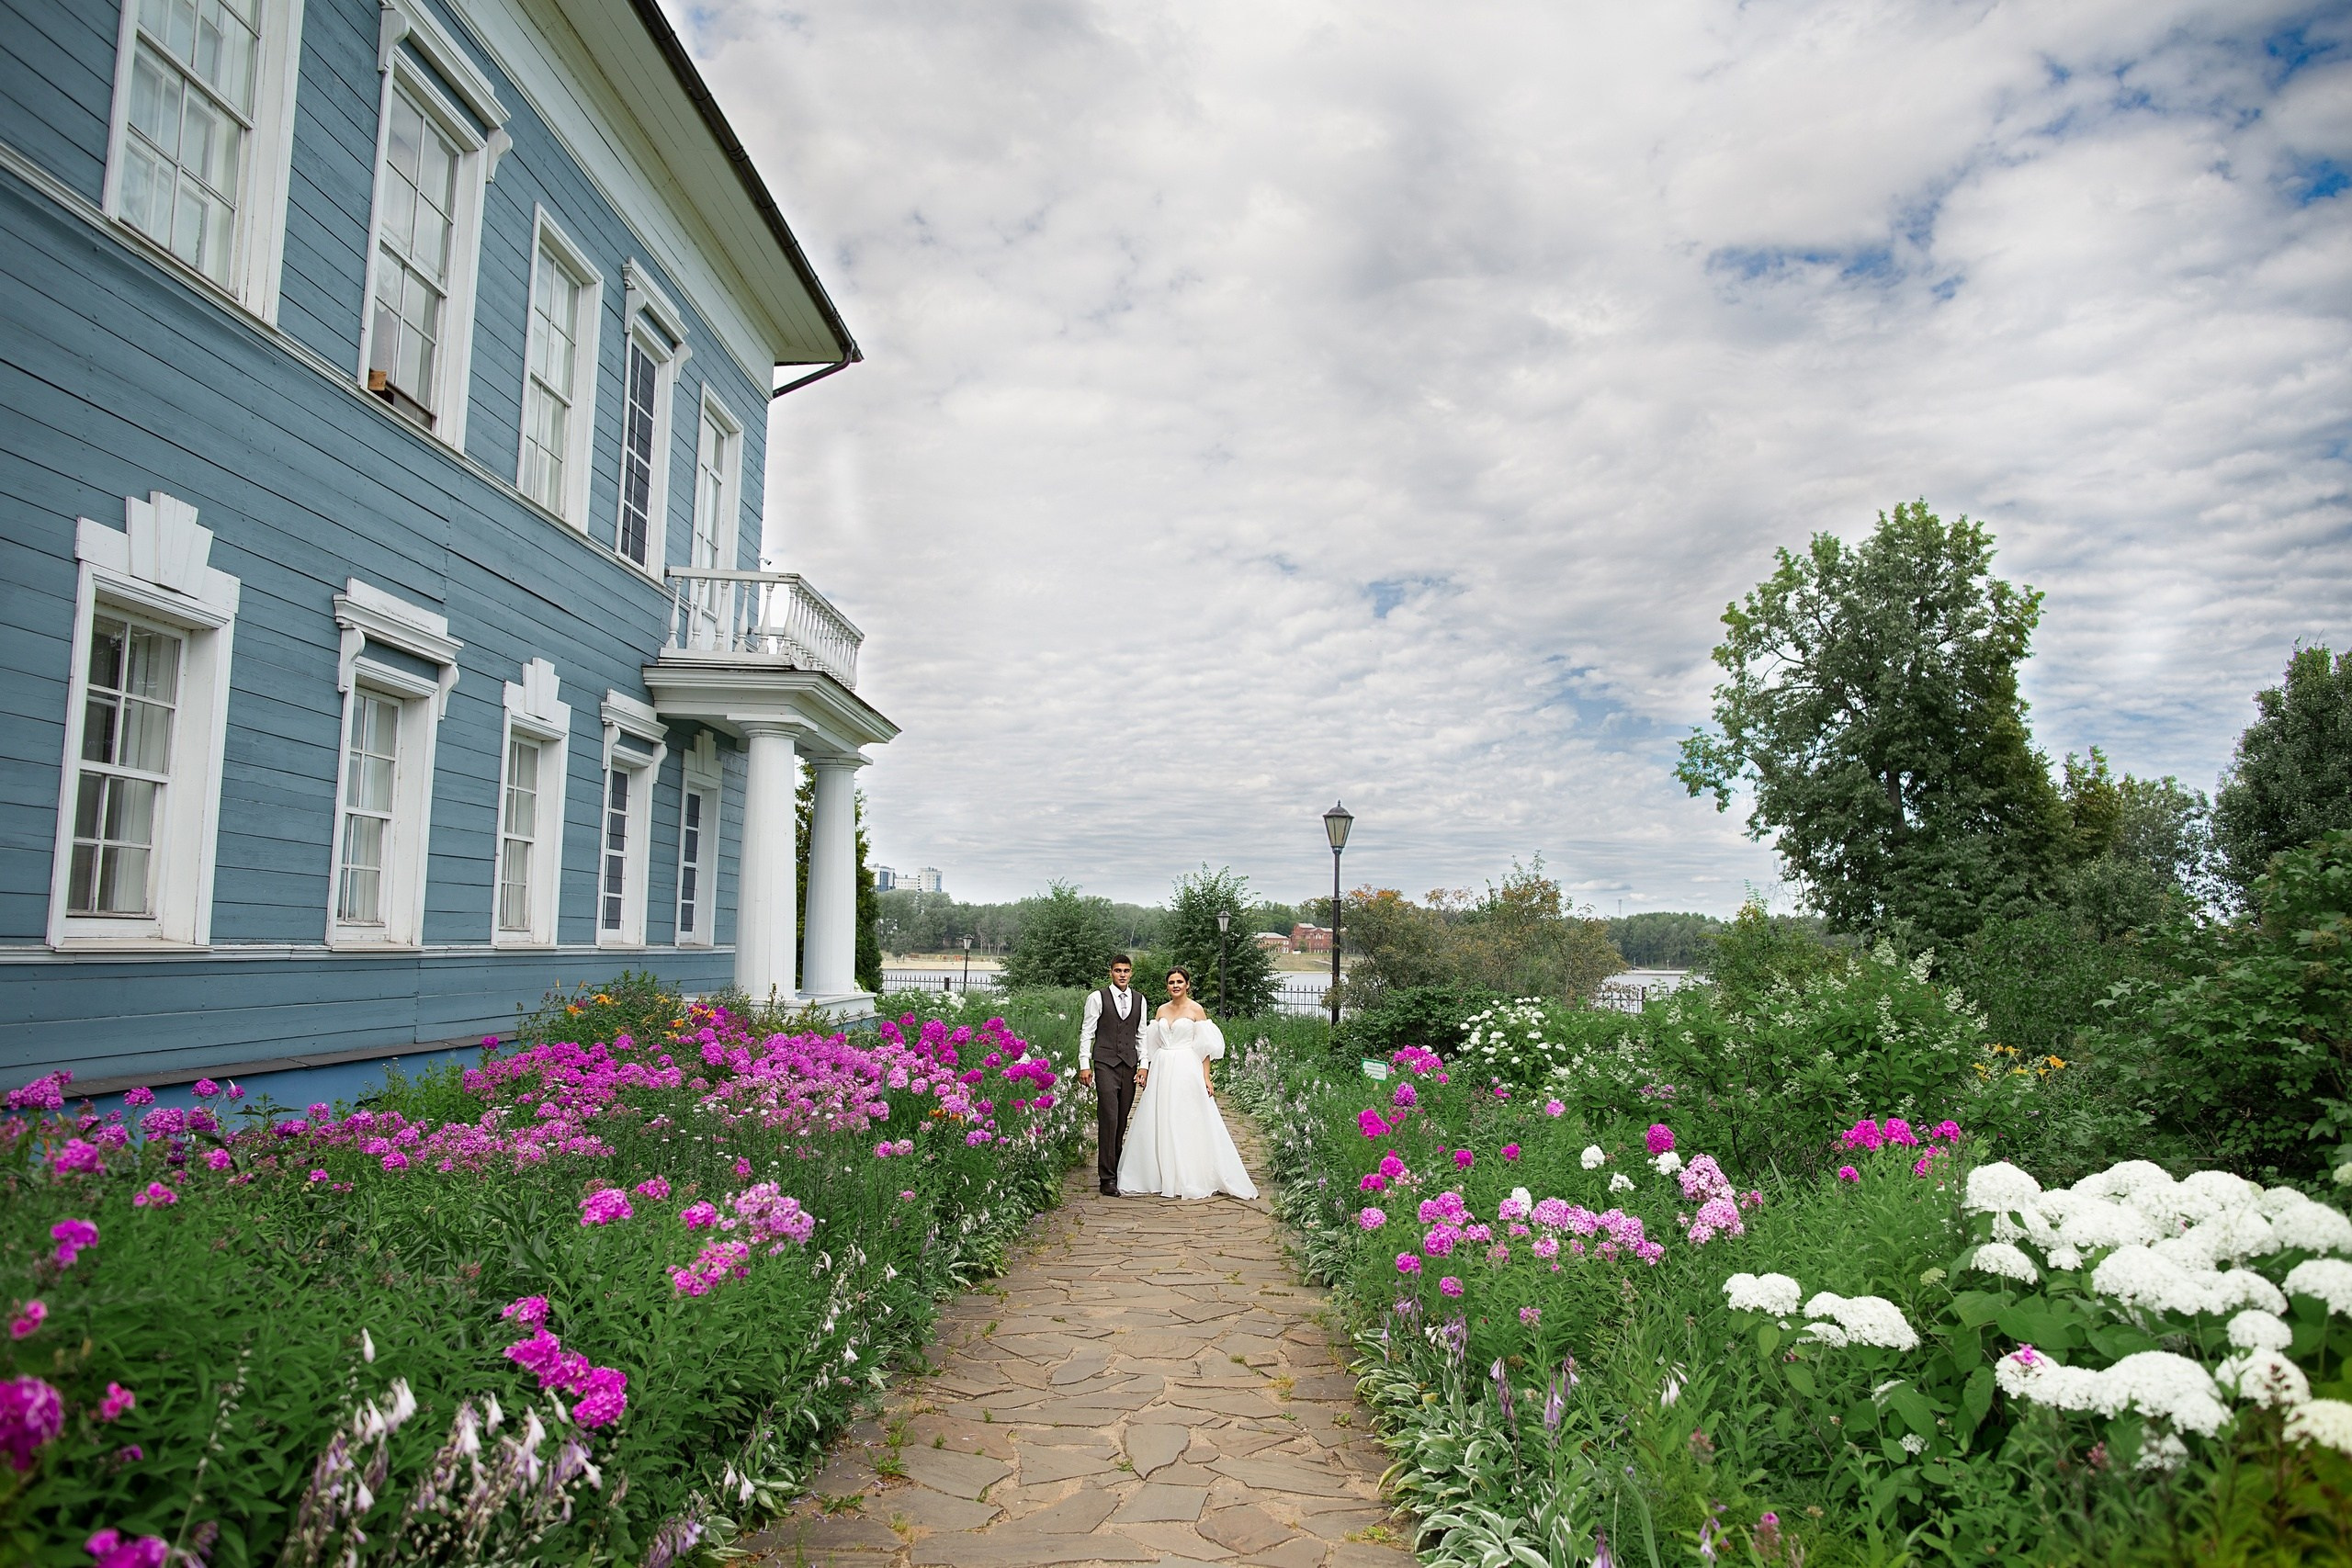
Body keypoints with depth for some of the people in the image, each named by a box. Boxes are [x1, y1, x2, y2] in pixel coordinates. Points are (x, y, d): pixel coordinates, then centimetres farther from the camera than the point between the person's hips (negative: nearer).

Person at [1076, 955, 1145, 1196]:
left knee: (1122, 1120, 7)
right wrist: (1084, 1065, -6)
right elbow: (1086, 1032, 0)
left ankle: (1116, 1168, 18)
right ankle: (1107, 1178, -10)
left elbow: (1141, 1035, 16)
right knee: (1109, 1119, -11)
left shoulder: (1139, 1000, 12)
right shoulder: (1097, 998, 0)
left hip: (1129, 1066, 4)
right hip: (1106, 1064, -4)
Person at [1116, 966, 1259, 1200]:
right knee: (1159, 1125, 5)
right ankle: (1163, 1178, 14)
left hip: (1187, 1071, -5)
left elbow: (1205, 1047, -5)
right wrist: (1145, 1071, 7)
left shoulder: (1196, 1010, -2)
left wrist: (1206, 1078, -11)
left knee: (1188, 1125, -3)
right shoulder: (1161, 1011, 12)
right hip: (1162, 1071, 5)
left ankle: (1191, 1180, 5)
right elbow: (1152, 1045, 15)